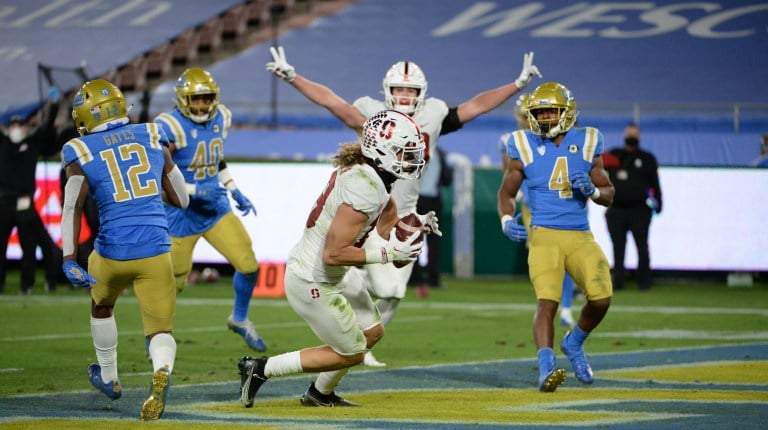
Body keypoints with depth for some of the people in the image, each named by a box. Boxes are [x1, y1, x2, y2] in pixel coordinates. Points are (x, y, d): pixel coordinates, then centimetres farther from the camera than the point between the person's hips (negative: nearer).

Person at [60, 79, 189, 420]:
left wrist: (70, 260, -12)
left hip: (113, 251, -1)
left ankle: (109, 379, 45)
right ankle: (162, 372, -29)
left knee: (101, 305, 31)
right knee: (160, 329, 5)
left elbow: (73, 208, -9)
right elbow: (181, 199, 16)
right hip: (156, 250, 1)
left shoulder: (82, 152, 2)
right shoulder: (152, 138, 10)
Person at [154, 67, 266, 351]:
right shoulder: (170, 128, -20)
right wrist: (193, 191, -26)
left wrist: (235, 193, 15)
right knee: (173, 282, 5)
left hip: (216, 209, 5)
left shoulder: (220, 119, 2)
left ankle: (240, 318, 22)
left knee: (248, 264, -4)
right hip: (181, 216, -5)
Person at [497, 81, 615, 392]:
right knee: (547, 302, -19)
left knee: (601, 299, -10)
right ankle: (546, 367, -27)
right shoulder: (525, 147, 4)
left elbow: (608, 195, 14)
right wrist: (507, 220, -8)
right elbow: (507, 192, 12)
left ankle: (573, 344, 19)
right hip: (544, 235, -2)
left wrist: (593, 190, -9)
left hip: (581, 237, 2)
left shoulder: (586, 144, 7)